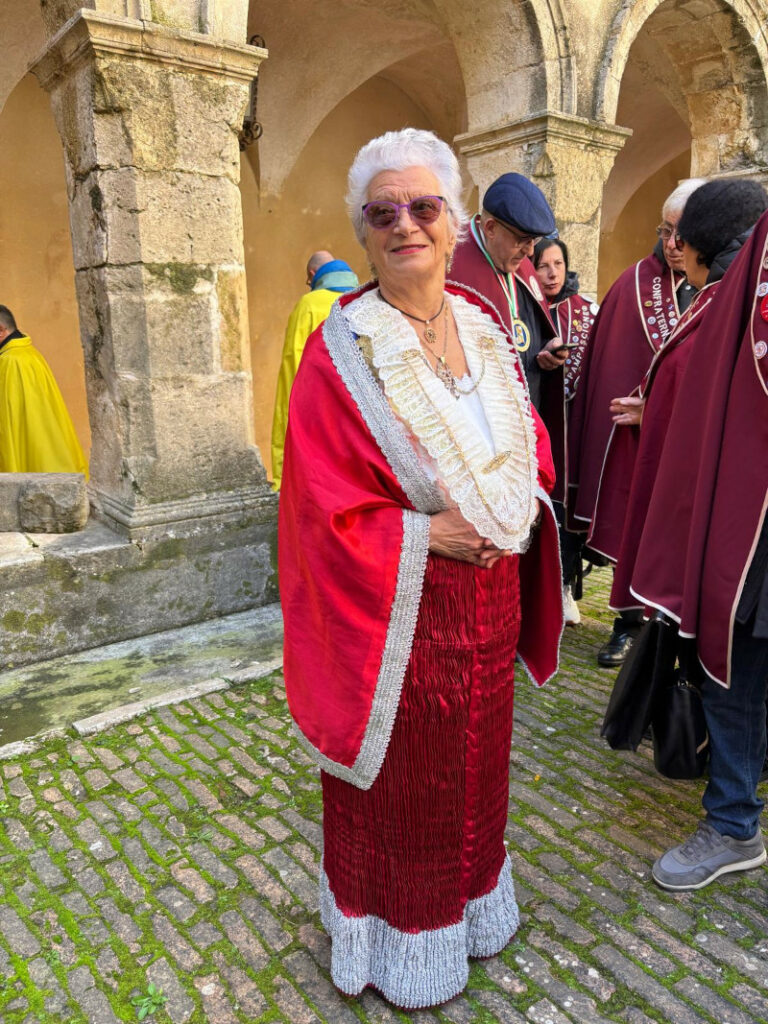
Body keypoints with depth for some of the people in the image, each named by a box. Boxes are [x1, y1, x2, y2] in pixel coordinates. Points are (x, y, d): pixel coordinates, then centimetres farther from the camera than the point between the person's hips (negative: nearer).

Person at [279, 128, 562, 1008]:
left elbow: (531, 444, 12)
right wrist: (427, 533, -20)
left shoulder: (483, 329, 4)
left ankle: (469, 900, 49)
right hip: (396, 608, -5)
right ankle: (398, 937, 40)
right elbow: (322, 505, -15)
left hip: (487, 597, 6)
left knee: (475, 761, 22)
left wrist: (515, 506, -6)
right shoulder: (340, 350, -13)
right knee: (400, 781, 13)